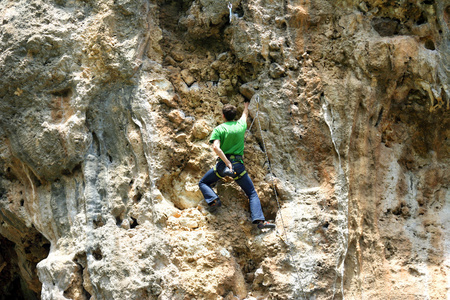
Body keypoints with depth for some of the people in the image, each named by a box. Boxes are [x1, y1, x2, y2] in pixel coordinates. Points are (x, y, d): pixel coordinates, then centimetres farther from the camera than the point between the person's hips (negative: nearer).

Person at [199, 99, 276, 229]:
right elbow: (245, 115, 32)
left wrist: (227, 163, -18)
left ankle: (213, 200, -8)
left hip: (222, 164, -2)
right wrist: (246, 106, 53)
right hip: (239, 165, 2)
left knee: (203, 183, 19)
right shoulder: (241, 126, 8)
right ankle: (260, 220, -11)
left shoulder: (218, 129, -1)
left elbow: (216, 147, -16)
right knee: (252, 194, 7)